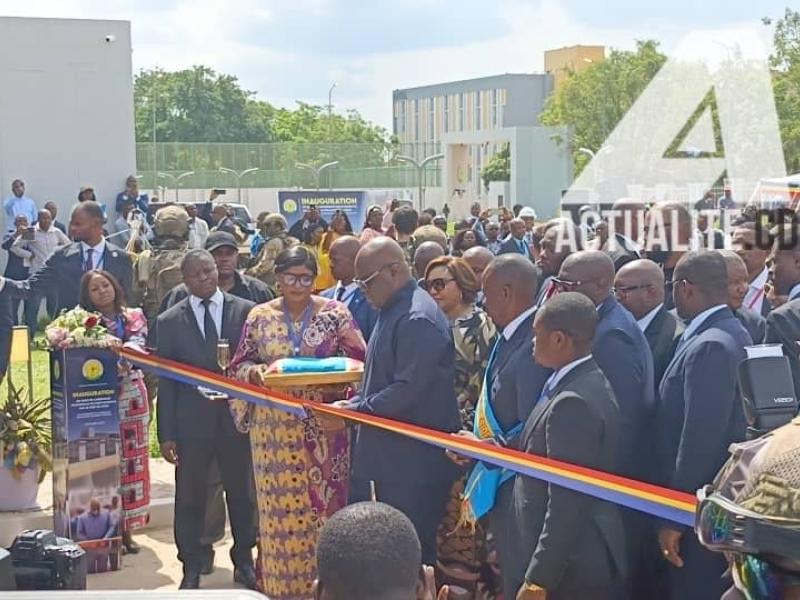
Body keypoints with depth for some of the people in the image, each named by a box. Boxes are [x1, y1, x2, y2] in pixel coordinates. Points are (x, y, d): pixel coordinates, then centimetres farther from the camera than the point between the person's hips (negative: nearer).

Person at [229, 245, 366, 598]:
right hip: (275, 427, 1)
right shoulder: (259, 317, 5)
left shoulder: (336, 314, 0)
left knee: (323, 501, 2)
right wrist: (256, 372, -14)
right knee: (279, 506, 5)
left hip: (324, 426, -1)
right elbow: (240, 365, 8)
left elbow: (358, 363, 0)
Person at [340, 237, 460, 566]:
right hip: (389, 454, 10)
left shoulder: (417, 319, -19)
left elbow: (409, 390, -25)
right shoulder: (392, 311, 13)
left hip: (413, 460, -10)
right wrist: (355, 402, 7)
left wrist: (354, 410, -18)